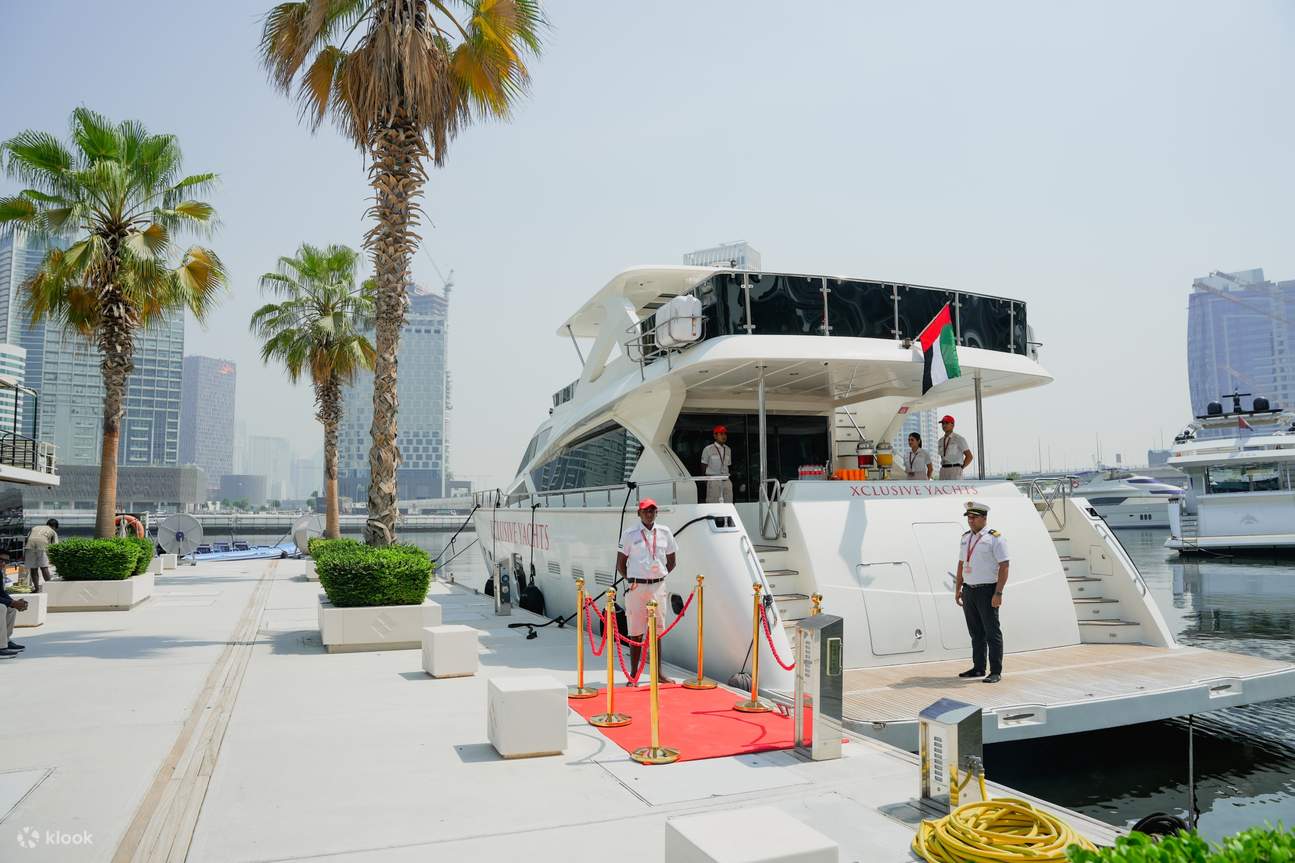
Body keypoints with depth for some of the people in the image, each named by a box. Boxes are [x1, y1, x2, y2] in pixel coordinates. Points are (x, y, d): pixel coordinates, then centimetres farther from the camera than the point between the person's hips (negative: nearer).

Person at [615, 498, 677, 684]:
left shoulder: (665, 532, 7)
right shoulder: (630, 534, -3)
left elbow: (671, 562, 15)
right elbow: (620, 564, 2)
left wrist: (659, 577, 9)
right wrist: (631, 581, 0)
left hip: (658, 586, 3)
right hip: (636, 587, -3)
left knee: (656, 632, 11)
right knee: (636, 633, 2)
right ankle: (633, 675, 10)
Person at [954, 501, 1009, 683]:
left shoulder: (995, 538, -9)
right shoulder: (966, 537, 13)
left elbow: (1004, 567, -13)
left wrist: (998, 593, -18)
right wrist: (958, 589, 14)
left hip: (987, 591, -7)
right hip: (969, 591, 7)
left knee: (992, 632, -1)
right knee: (975, 633, 13)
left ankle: (996, 672, 5)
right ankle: (978, 668, 21)